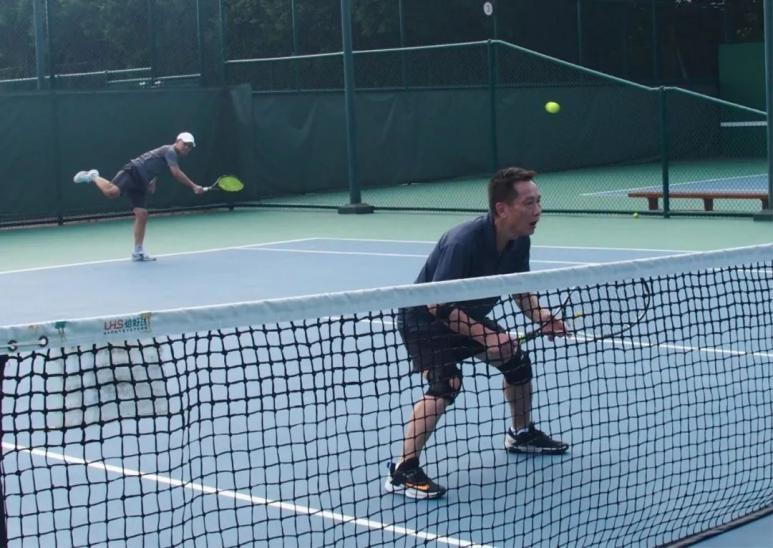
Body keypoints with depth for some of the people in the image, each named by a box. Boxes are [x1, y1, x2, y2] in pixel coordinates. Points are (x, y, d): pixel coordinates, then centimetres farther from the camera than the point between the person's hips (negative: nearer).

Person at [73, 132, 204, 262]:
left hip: (139, 183, 10)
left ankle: (138, 251, 4)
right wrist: (194, 187, -22)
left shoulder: (171, 155, 21)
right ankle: (93, 177, -4)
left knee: (142, 214, 1)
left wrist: (152, 182, 21)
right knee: (112, 191, -34)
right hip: (132, 172, -10)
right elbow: (176, 173, -23)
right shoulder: (170, 151, -9)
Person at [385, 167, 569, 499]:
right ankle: (403, 472, -26)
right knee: (446, 384, -28)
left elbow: (520, 289, 6)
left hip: (469, 318, 9)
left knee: (517, 361, 13)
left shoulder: (519, 241, -10)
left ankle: (521, 433, 39)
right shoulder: (463, 242, -35)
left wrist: (539, 316, -14)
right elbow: (438, 305, -34)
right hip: (425, 322, -8)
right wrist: (485, 336, -38)